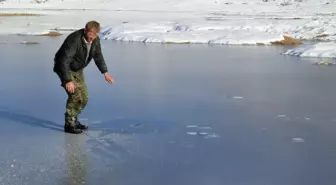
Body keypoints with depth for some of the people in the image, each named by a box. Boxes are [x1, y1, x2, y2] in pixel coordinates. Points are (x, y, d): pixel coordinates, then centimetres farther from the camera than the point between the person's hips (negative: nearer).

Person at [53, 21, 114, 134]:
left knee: (84, 98, 7)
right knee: (75, 95, -17)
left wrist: (105, 73, 1)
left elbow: (98, 56, 8)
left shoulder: (95, 39, -9)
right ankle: (69, 124, -6)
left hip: (78, 69, 8)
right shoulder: (74, 40, -33)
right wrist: (68, 81, -40)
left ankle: (73, 120, 25)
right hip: (64, 68, -8)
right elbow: (64, 61, -36)